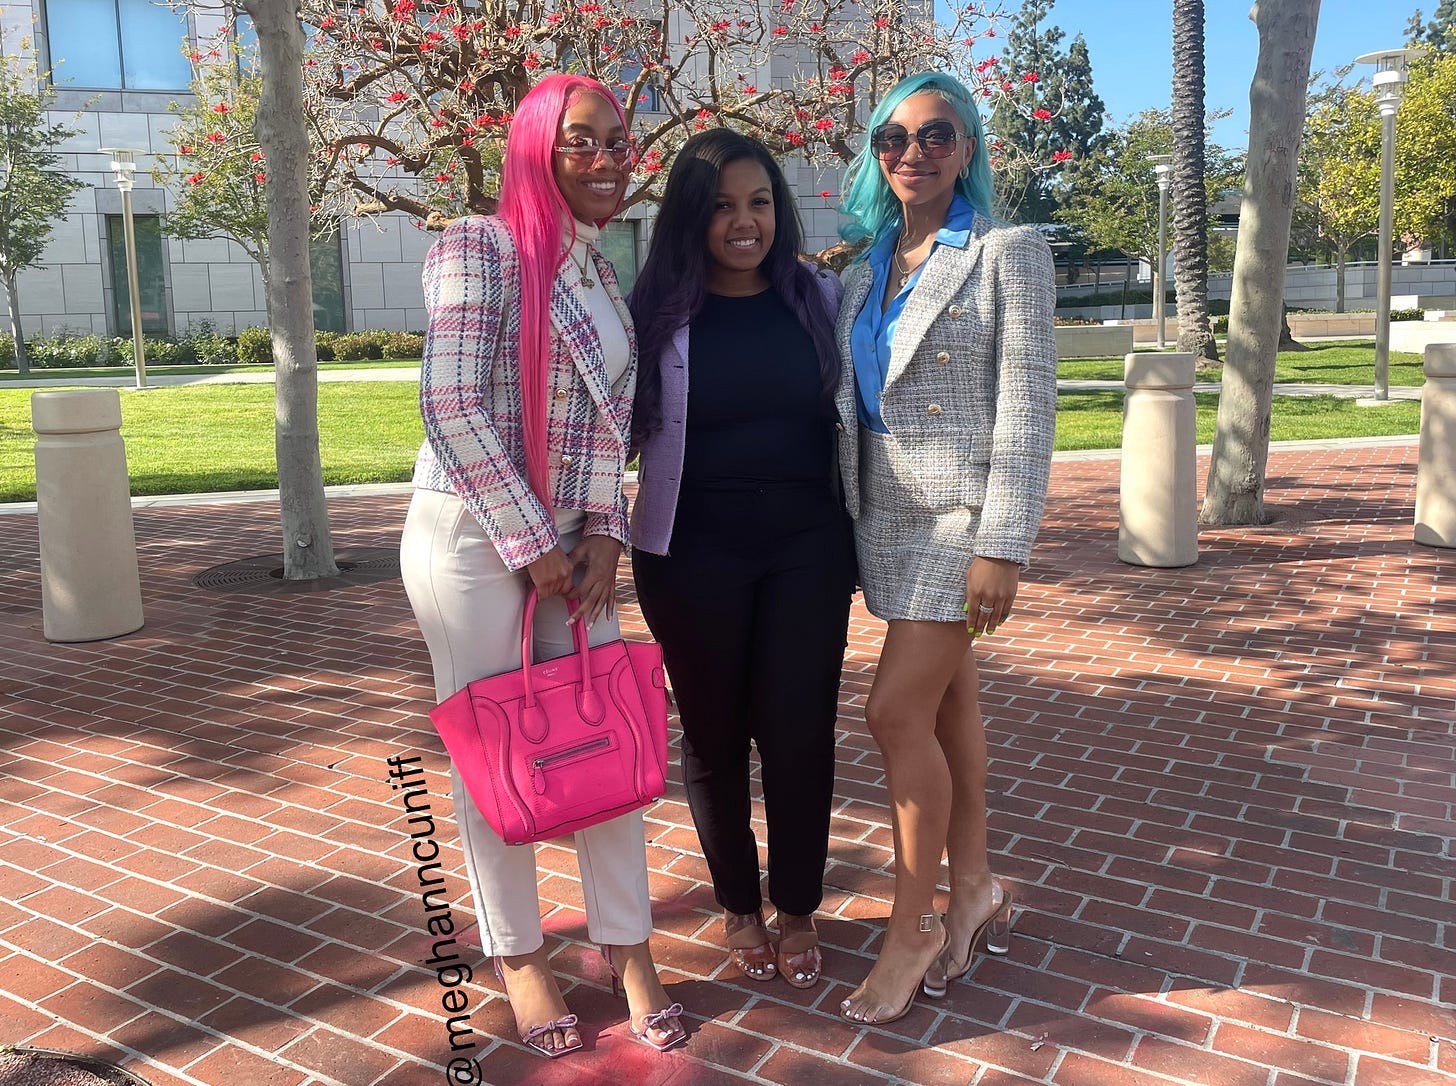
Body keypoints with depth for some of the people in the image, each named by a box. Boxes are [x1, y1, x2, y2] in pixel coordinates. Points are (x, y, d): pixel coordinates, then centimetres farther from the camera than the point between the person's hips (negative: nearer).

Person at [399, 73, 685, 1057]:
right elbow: (452, 405, -17)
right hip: (473, 536, -6)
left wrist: (603, 533, -1)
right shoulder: (481, 246, -9)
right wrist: (532, 544, -14)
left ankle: (628, 949, 23)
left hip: (572, 542, 6)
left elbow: (609, 422, 13)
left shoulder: (604, 276, 12)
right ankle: (519, 955, 24)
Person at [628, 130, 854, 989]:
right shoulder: (657, 312, -2)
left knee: (799, 728, 2)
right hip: (694, 554, -1)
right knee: (714, 732, 10)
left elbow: (852, 412, 10)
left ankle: (798, 909, 24)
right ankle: (738, 904, 31)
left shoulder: (821, 298, 4)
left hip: (807, 548, 1)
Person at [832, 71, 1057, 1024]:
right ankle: (975, 892, 27)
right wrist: (840, 521, 14)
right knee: (947, 700, 13)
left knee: (898, 711, -11)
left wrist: (1003, 548, -18)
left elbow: (1027, 408, -12)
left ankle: (913, 929, 6)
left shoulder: (1009, 254, -5)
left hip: (963, 512, -6)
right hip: (886, 515, 6)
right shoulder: (864, 274, 12)